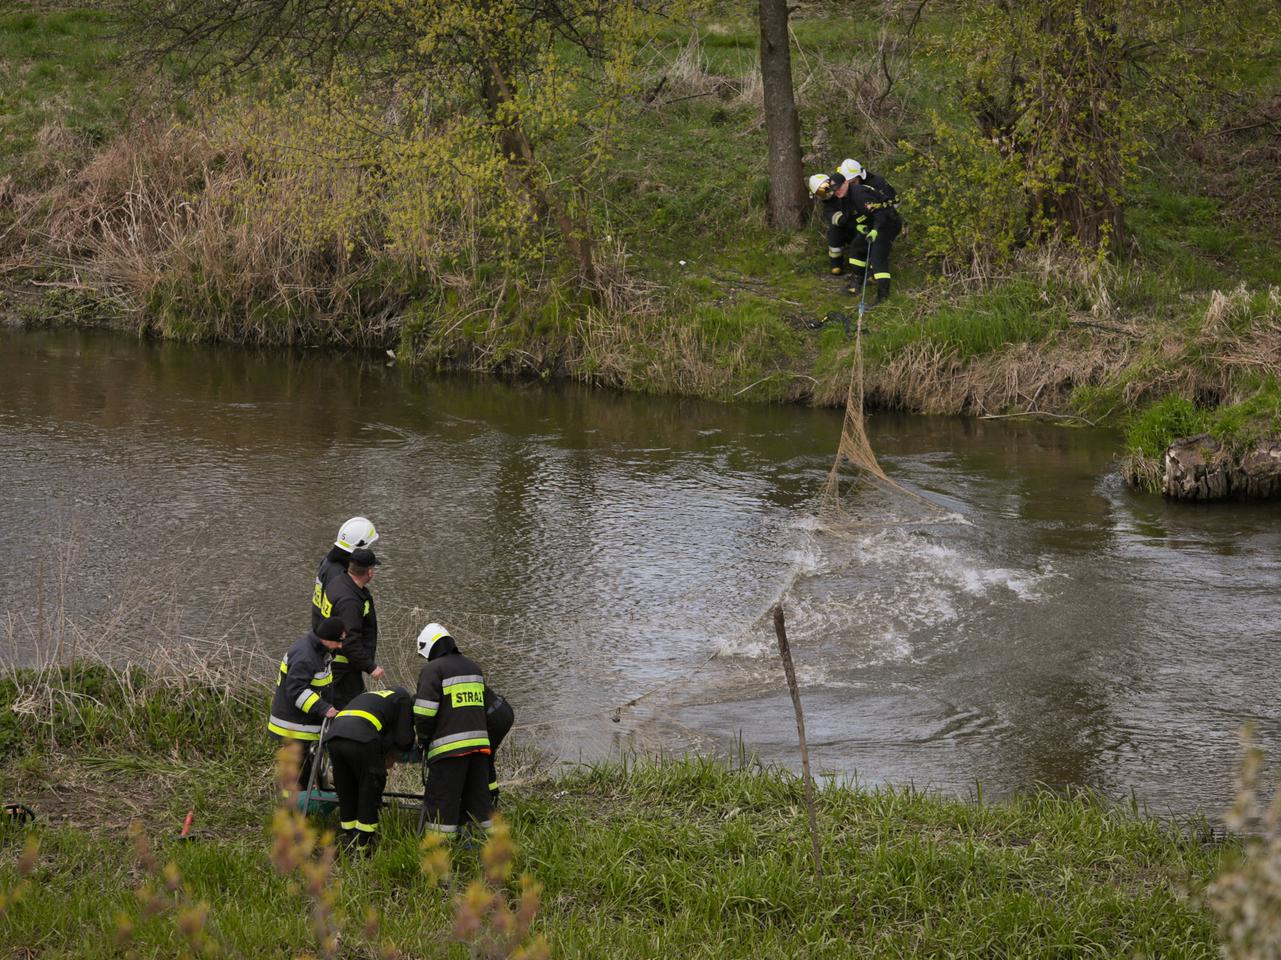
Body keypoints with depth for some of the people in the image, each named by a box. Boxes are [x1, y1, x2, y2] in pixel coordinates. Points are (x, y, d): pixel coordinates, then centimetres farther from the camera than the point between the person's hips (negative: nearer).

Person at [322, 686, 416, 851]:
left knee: (346, 795, 19)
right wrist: (391, 759, 28)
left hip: (332, 737, 6)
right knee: (370, 793, 8)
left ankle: (350, 843, 24)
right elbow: (404, 740, 10)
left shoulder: (372, 695, 41)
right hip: (360, 739, -6)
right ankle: (364, 846, 8)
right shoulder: (403, 699, 20)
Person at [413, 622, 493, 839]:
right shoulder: (474, 667, 19)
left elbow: (424, 709, -13)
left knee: (442, 799, -2)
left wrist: (423, 738, 2)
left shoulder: (433, 669, -5)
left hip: (449, 747, -7)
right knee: (478, 796, 13)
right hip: (479, 744, 7)